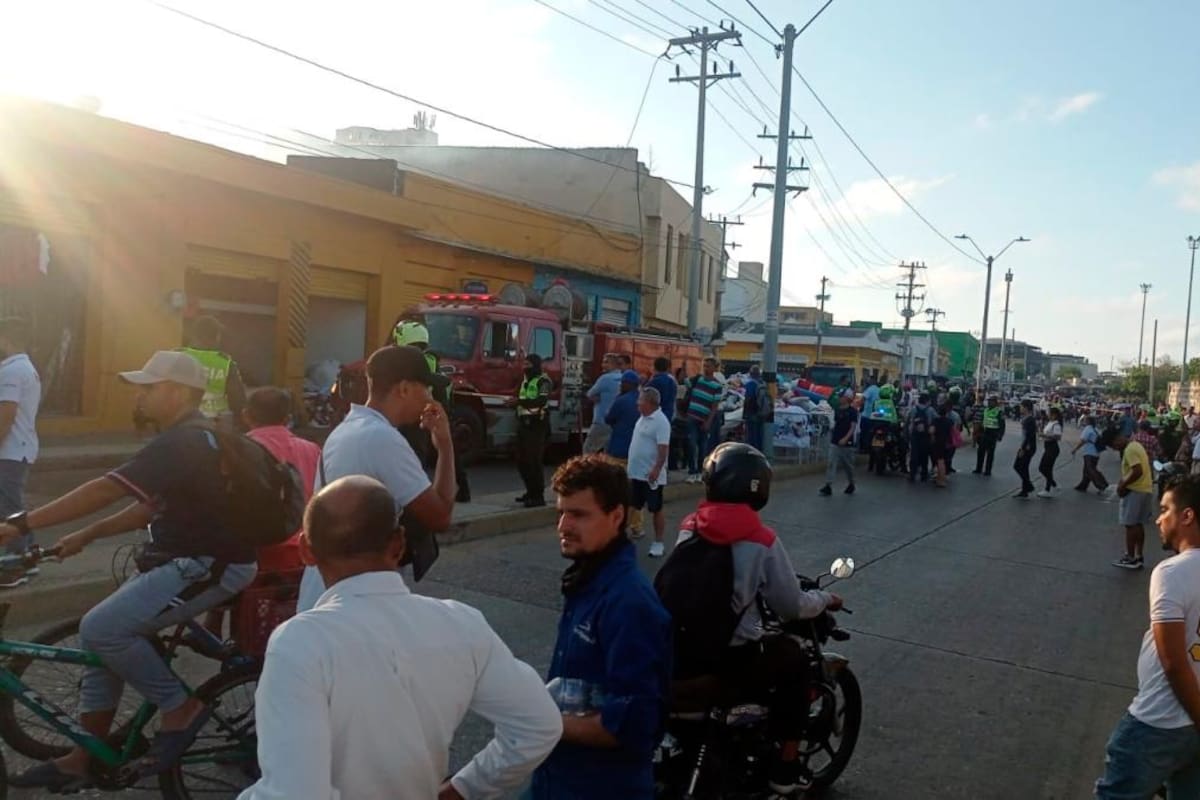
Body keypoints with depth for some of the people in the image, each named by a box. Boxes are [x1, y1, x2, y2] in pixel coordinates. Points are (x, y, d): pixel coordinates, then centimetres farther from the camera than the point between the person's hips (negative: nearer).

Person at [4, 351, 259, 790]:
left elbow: (105, 490, -27)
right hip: (186, 558, 10)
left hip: (208, 565, -10)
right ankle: (82, 760, 19)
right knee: (104, 635, 9)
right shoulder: (189, 439, 13)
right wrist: (86, 536, 11)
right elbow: (152, 507, 18)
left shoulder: (182, 444, -20)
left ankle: (181, 708, 0)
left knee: (102, 629, -17)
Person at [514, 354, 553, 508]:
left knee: (533, 461, -10)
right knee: (522, 460, 11)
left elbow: (541, 401, -25)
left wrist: (520, 401, -31)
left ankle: (538, 496, -6)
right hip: (524, 424, 9)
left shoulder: (543, 381, -9)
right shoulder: (526, 381, 18)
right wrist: (515, 401, 8)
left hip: (536, 425, -9)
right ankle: (531, 491, 23)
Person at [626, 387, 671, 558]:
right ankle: (634, 530, 27)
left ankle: (658, 543, 10)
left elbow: (663, 448, -23)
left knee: (656, 509, 2)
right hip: (637, 473, 9)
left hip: (651, 475, -9)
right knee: (634, 506, 16)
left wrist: (656, 470, -28)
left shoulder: (660, 421, -18)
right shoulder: (643, 417, 12)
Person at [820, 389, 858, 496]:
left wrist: (845, 438, -28)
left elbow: (853, 427, -16)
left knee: (848, 465, 10)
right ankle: (828, 486, -9)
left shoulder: (852, 411, -10)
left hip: (847, 443, -5)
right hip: (835, 443, 5)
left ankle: (851, 484, 30)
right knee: (831, 464, -6)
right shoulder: (838, 410, 8)